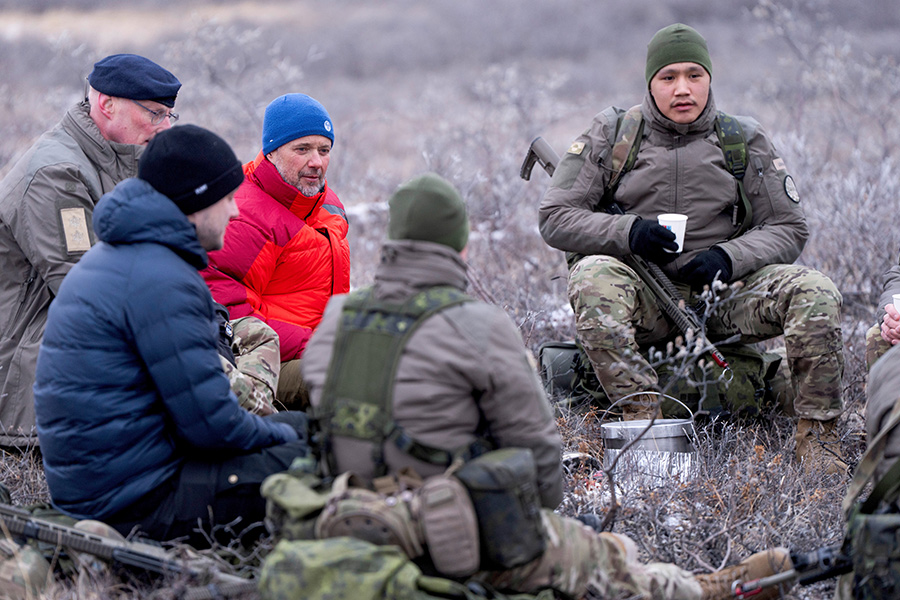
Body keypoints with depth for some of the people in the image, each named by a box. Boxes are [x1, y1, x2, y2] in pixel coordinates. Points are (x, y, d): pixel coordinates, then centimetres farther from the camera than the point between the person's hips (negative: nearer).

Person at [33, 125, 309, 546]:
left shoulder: (115, 257, 13)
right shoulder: (161, 282, -20)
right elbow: (211, 424, -20)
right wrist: (277, 436, 0)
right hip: (132, 503, -11)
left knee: (299, 425, 18)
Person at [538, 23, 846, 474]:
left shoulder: (745, 141, 6)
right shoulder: (612, 134, 3)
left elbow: (789, 228, 7)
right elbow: (554, 217, 0)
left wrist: (728, 259, -14)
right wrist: (627, 232, -18)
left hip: (721, 293, 2)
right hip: (643, 298, -1)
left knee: (815, 294, -23)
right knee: (591, 279, -34)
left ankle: (818, 437, -17)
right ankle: (642, 414, -35)